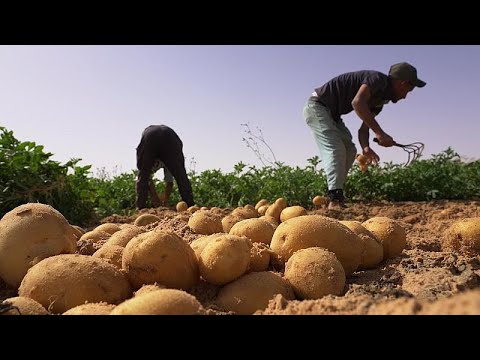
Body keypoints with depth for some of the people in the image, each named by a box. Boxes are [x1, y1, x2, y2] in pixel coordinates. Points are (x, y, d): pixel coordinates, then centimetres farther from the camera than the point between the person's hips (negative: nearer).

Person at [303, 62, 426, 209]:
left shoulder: (380, 99, 11)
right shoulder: (378, 79, -17)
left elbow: (364, 126, 6)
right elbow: (357, 103, -35)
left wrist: (365, 147, -14)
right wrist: (379, 133, -36)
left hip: (331, 113, 10)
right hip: (317, 107, -10)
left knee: (349, 150, 9)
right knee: (335, 149, -20)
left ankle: (335, 193, 12)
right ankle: (335, 200, -24)